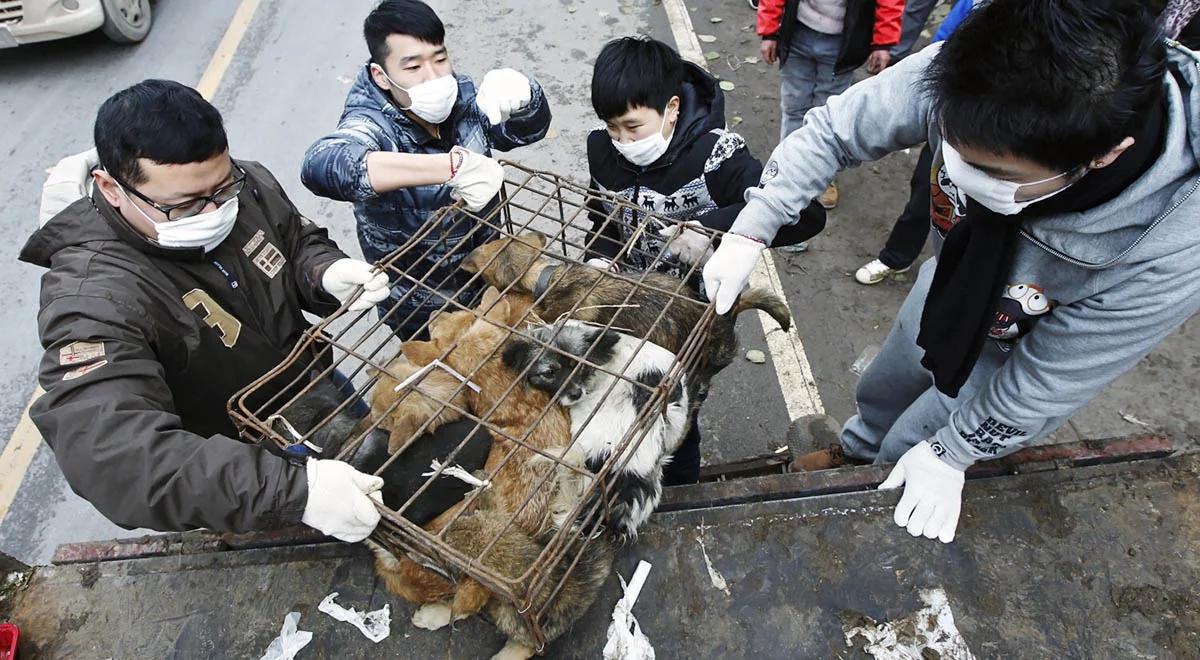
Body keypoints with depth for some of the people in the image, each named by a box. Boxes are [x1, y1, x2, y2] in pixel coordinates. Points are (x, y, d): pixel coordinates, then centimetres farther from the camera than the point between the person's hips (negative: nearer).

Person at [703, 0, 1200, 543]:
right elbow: (834, 130, -21)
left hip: (1013, 356, -3)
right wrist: (748, 233, -27)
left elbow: (1048, 380, -26)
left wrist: (949, 455, -15)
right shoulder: (960, 79, -37)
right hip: (949, 288, 4)